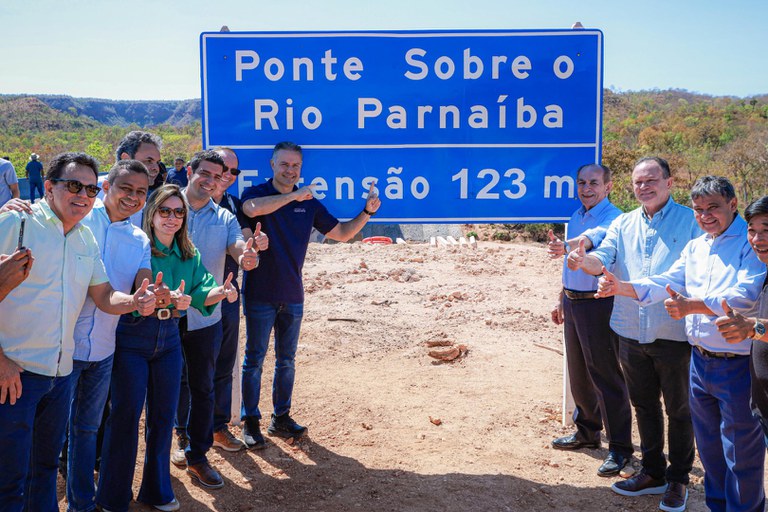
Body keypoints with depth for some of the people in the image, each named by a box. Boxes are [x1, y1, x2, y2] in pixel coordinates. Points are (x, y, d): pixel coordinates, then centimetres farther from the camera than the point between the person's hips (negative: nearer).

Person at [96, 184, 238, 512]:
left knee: (164, 415, 12)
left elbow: (200, 293, -2)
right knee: (126, 414, 0)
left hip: (169, 340, 5)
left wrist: (220, 292, -24)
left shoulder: (189, 255, 6)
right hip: (131, 339, -5)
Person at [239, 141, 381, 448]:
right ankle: (250, 422, 14)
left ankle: (281, 418, 25)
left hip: (292, 296, 4)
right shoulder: (257, 193, -6)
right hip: (259, 294, -4)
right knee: (254, 359, 4)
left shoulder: (309, 203, 8)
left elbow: (341, 233, 11)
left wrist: (367, 212, -3)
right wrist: (293, 195, -30)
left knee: (287, 361, 13)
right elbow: (252, 208, -31)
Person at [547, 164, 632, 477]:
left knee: (606, 377, -3)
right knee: (578, 374, 18)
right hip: (572, 302, 8)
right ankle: (586, 431, 35)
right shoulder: (575, 217, 13)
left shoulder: (613, 218, -14)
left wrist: (568, 246, -57)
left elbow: (596, 236, -38)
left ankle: (619, 447, 7)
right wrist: (562, 300, 22)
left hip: (599, 305, -8)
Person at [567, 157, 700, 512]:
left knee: (679, 409, 9)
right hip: (631, 333, 5)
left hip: (675, 334, -4)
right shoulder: (623, 224, 8)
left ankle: (678, 479, 24)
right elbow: (603, 260, -3)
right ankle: (653, 472, 33)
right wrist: (584, 260, -26)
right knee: (644, 405, 17)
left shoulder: (690, 222, -4)